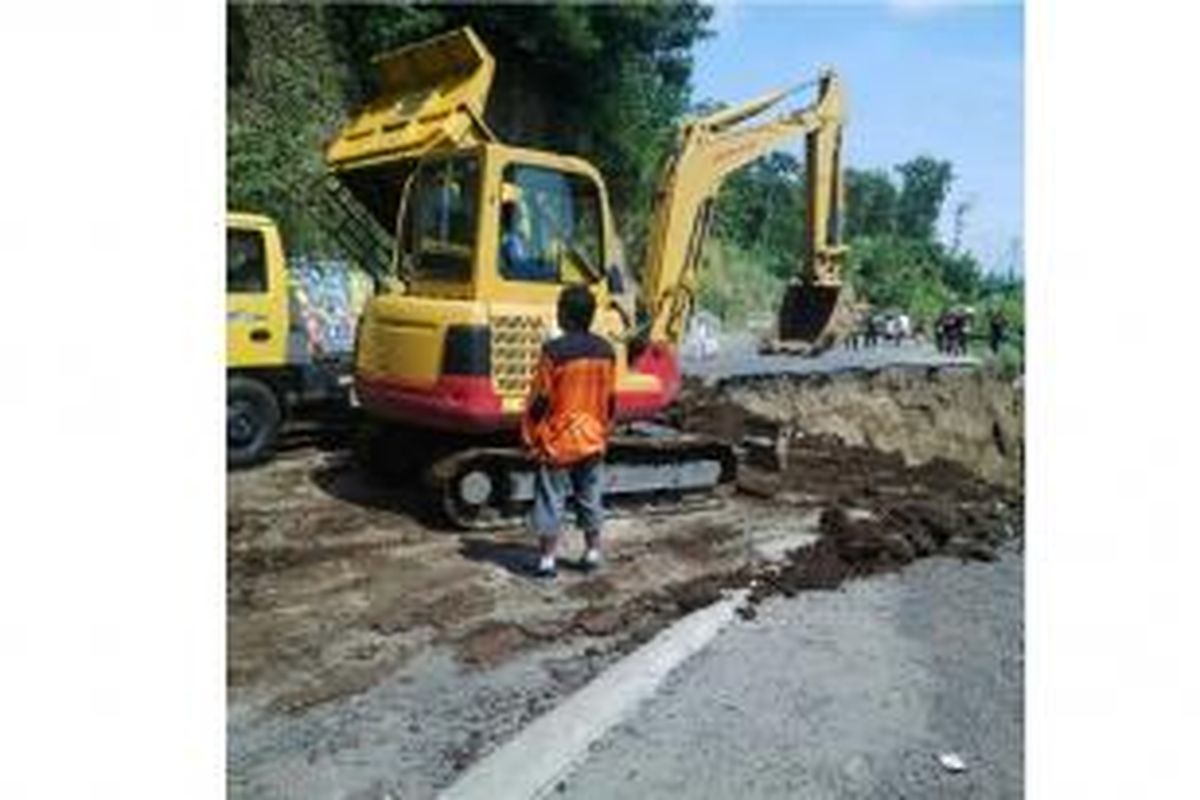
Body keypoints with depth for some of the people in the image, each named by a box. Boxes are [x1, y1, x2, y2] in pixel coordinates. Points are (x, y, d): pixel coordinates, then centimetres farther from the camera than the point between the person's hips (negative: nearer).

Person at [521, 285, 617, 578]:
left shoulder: (554, 351, -17)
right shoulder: (605, 351, -1)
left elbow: (540, 400, -13)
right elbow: (610, 399, 6)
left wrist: (531, 436, -2)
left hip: (557, 441, -5)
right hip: (592, 440, 5)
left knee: (551, 500, 5)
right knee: (590, 498, 16)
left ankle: (547, 559, 9)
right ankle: (592, 552, 25)